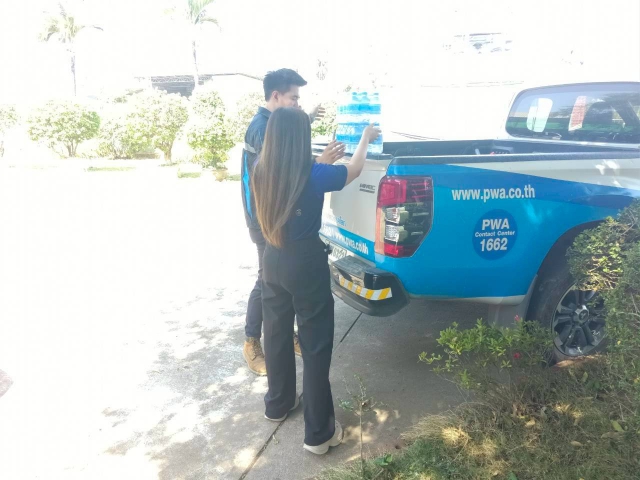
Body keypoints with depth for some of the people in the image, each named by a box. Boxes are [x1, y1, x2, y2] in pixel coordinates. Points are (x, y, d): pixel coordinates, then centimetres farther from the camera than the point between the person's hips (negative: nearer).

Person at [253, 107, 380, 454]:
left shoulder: (261, 172, -3)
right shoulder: (313, 175, -17)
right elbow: (353, 170, 2)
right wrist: (365, 140, 19)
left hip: (273, 260, 6)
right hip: (306, 265, -5)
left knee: (276, 335, 20)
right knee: (315, 345, 4)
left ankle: (278, 404, 40)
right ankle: (318, 433, 14)